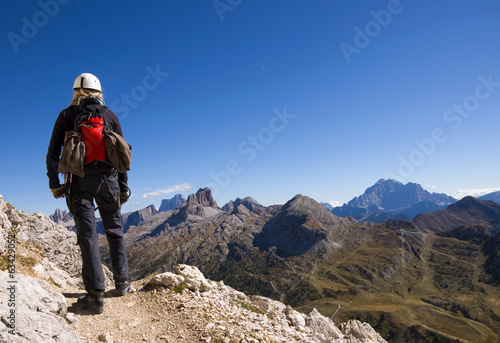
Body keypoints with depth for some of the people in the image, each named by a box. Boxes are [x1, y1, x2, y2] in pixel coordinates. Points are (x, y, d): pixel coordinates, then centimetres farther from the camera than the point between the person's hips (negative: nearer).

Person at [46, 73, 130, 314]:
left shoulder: (67, 115, 7)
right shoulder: (110, 115, 10)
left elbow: (53, 152, 2)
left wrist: (54, 182, 8)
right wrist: (123, 187, 10)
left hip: (79, 180, -1)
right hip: (107, 178, 1)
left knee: (87, 234, -2)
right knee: (114, 231, 12)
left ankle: (96, 295, -3)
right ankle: (122, 282, 18)